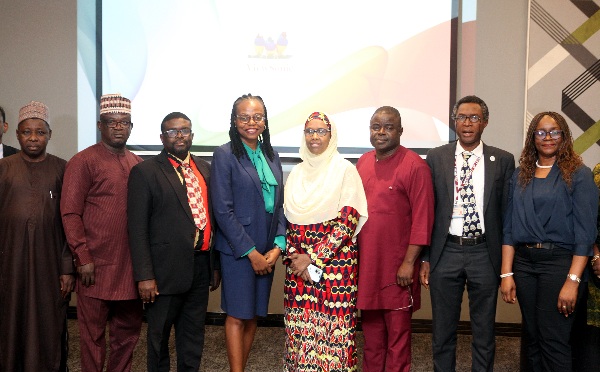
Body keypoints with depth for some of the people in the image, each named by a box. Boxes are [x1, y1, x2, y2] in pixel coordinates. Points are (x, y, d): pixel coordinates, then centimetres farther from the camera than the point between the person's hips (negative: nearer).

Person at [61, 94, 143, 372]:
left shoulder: (137, 164, 12)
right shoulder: (83, 162, -5)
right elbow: (70, 213, -8)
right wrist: (83, 258, -13)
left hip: (130, 265, 5)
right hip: (97, 267, -5)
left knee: (128, 331, 14)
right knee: (93, 334, 7)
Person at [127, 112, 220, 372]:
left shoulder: (204, 169, 10)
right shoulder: (145, 172, -7)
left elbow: (211, 216, 12)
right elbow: (137, 228, -10)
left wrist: (215, 264, 12)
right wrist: (144, 276, -14)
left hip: (201, 268, 5)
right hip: (166, 270, -5)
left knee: (193, 336, 17)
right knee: (159, 336, 13)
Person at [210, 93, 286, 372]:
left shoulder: (271, 156, 10)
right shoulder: (225, 155, -7)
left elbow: (279, 205, 10)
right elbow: (223, 210, -12)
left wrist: (278, 246, -3)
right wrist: (251, 252, -13)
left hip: (267, 250, 5)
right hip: (237, 249, -5)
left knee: (253, 315, 12)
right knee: (237, 317, 1)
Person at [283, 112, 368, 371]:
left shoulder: (345, 170, -5)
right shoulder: (298, 173, 11)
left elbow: (347, 222, -11)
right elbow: (287, 220, 12)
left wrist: (313, 258, -13)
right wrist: (294, 257, -3)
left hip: (334, 262, -4)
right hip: (299, 264, 4)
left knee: (332, 329, -1)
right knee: (299, 327, 8)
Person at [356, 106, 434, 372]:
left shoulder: (415, 166, -10)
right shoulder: (363, 163, 9)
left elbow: (422, 219, -13)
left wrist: (409, 262, -15)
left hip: (397, 266, -6)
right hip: (365, 262, 6)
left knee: (398, 329, 6)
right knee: (371, 327, 17)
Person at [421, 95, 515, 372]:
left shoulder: (503, 160, 2)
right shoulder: (436, 157, 3)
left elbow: (507, 211, 3)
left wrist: (506, 260, 0)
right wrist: (425, 258, 1)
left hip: (485, 253, 0)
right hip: (446, 252, 0)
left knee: (484, 331, 12)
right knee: (443, 331, 11)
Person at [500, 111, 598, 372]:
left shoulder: (579, 175, -3)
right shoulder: (521, 175, 9)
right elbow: (509, 226, 6)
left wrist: (573, 281, -16)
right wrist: (506, 274, -1)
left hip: (559, 262, -4)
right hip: (523, 262, 4)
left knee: (553, 340, -2)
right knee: (532, 338, 11)